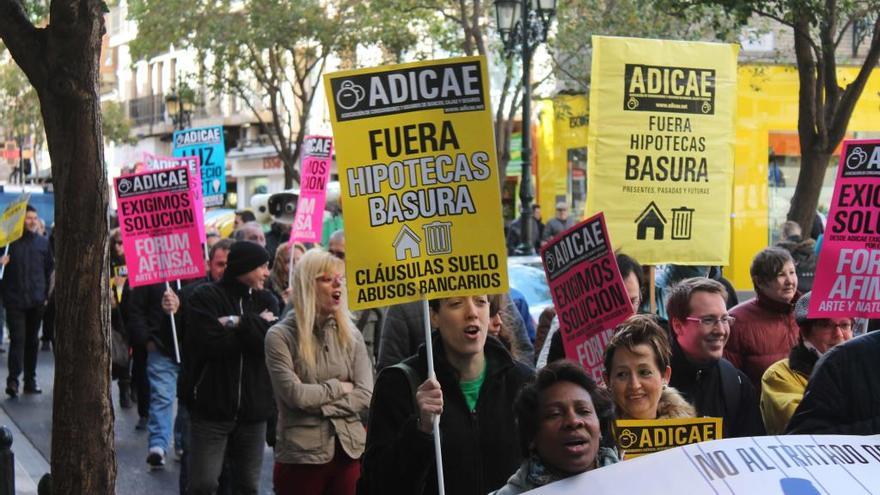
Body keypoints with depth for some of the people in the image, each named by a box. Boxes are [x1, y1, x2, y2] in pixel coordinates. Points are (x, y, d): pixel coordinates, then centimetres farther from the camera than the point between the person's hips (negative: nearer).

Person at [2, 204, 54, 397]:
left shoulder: (43, 242, 8)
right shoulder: (11, 241, 0)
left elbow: (49, 269, 11)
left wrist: (46, 294, 6)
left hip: (36, 301, 3)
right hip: (15, 299, -3)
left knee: (32, 340, 9)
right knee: (18, 339, -10)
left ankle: (30, 380, 16)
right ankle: (13, 380, -11)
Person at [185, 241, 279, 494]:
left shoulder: (266, 300, 10)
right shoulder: (205, 297, -3)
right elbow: (208, 343, -19)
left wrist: (240, 323, -14)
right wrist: (254, 327, -11)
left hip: (253, 410, 4)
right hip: (211, 408, -4)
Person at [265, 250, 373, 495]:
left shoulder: (351, 334, 7)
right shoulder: (280, 336, -5)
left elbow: (365, 396, -2)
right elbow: (294, 394, -14)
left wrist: (318, 405, -11)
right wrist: (339, 387, -4)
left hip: (350, 451, 3)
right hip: (301, 455, -3)